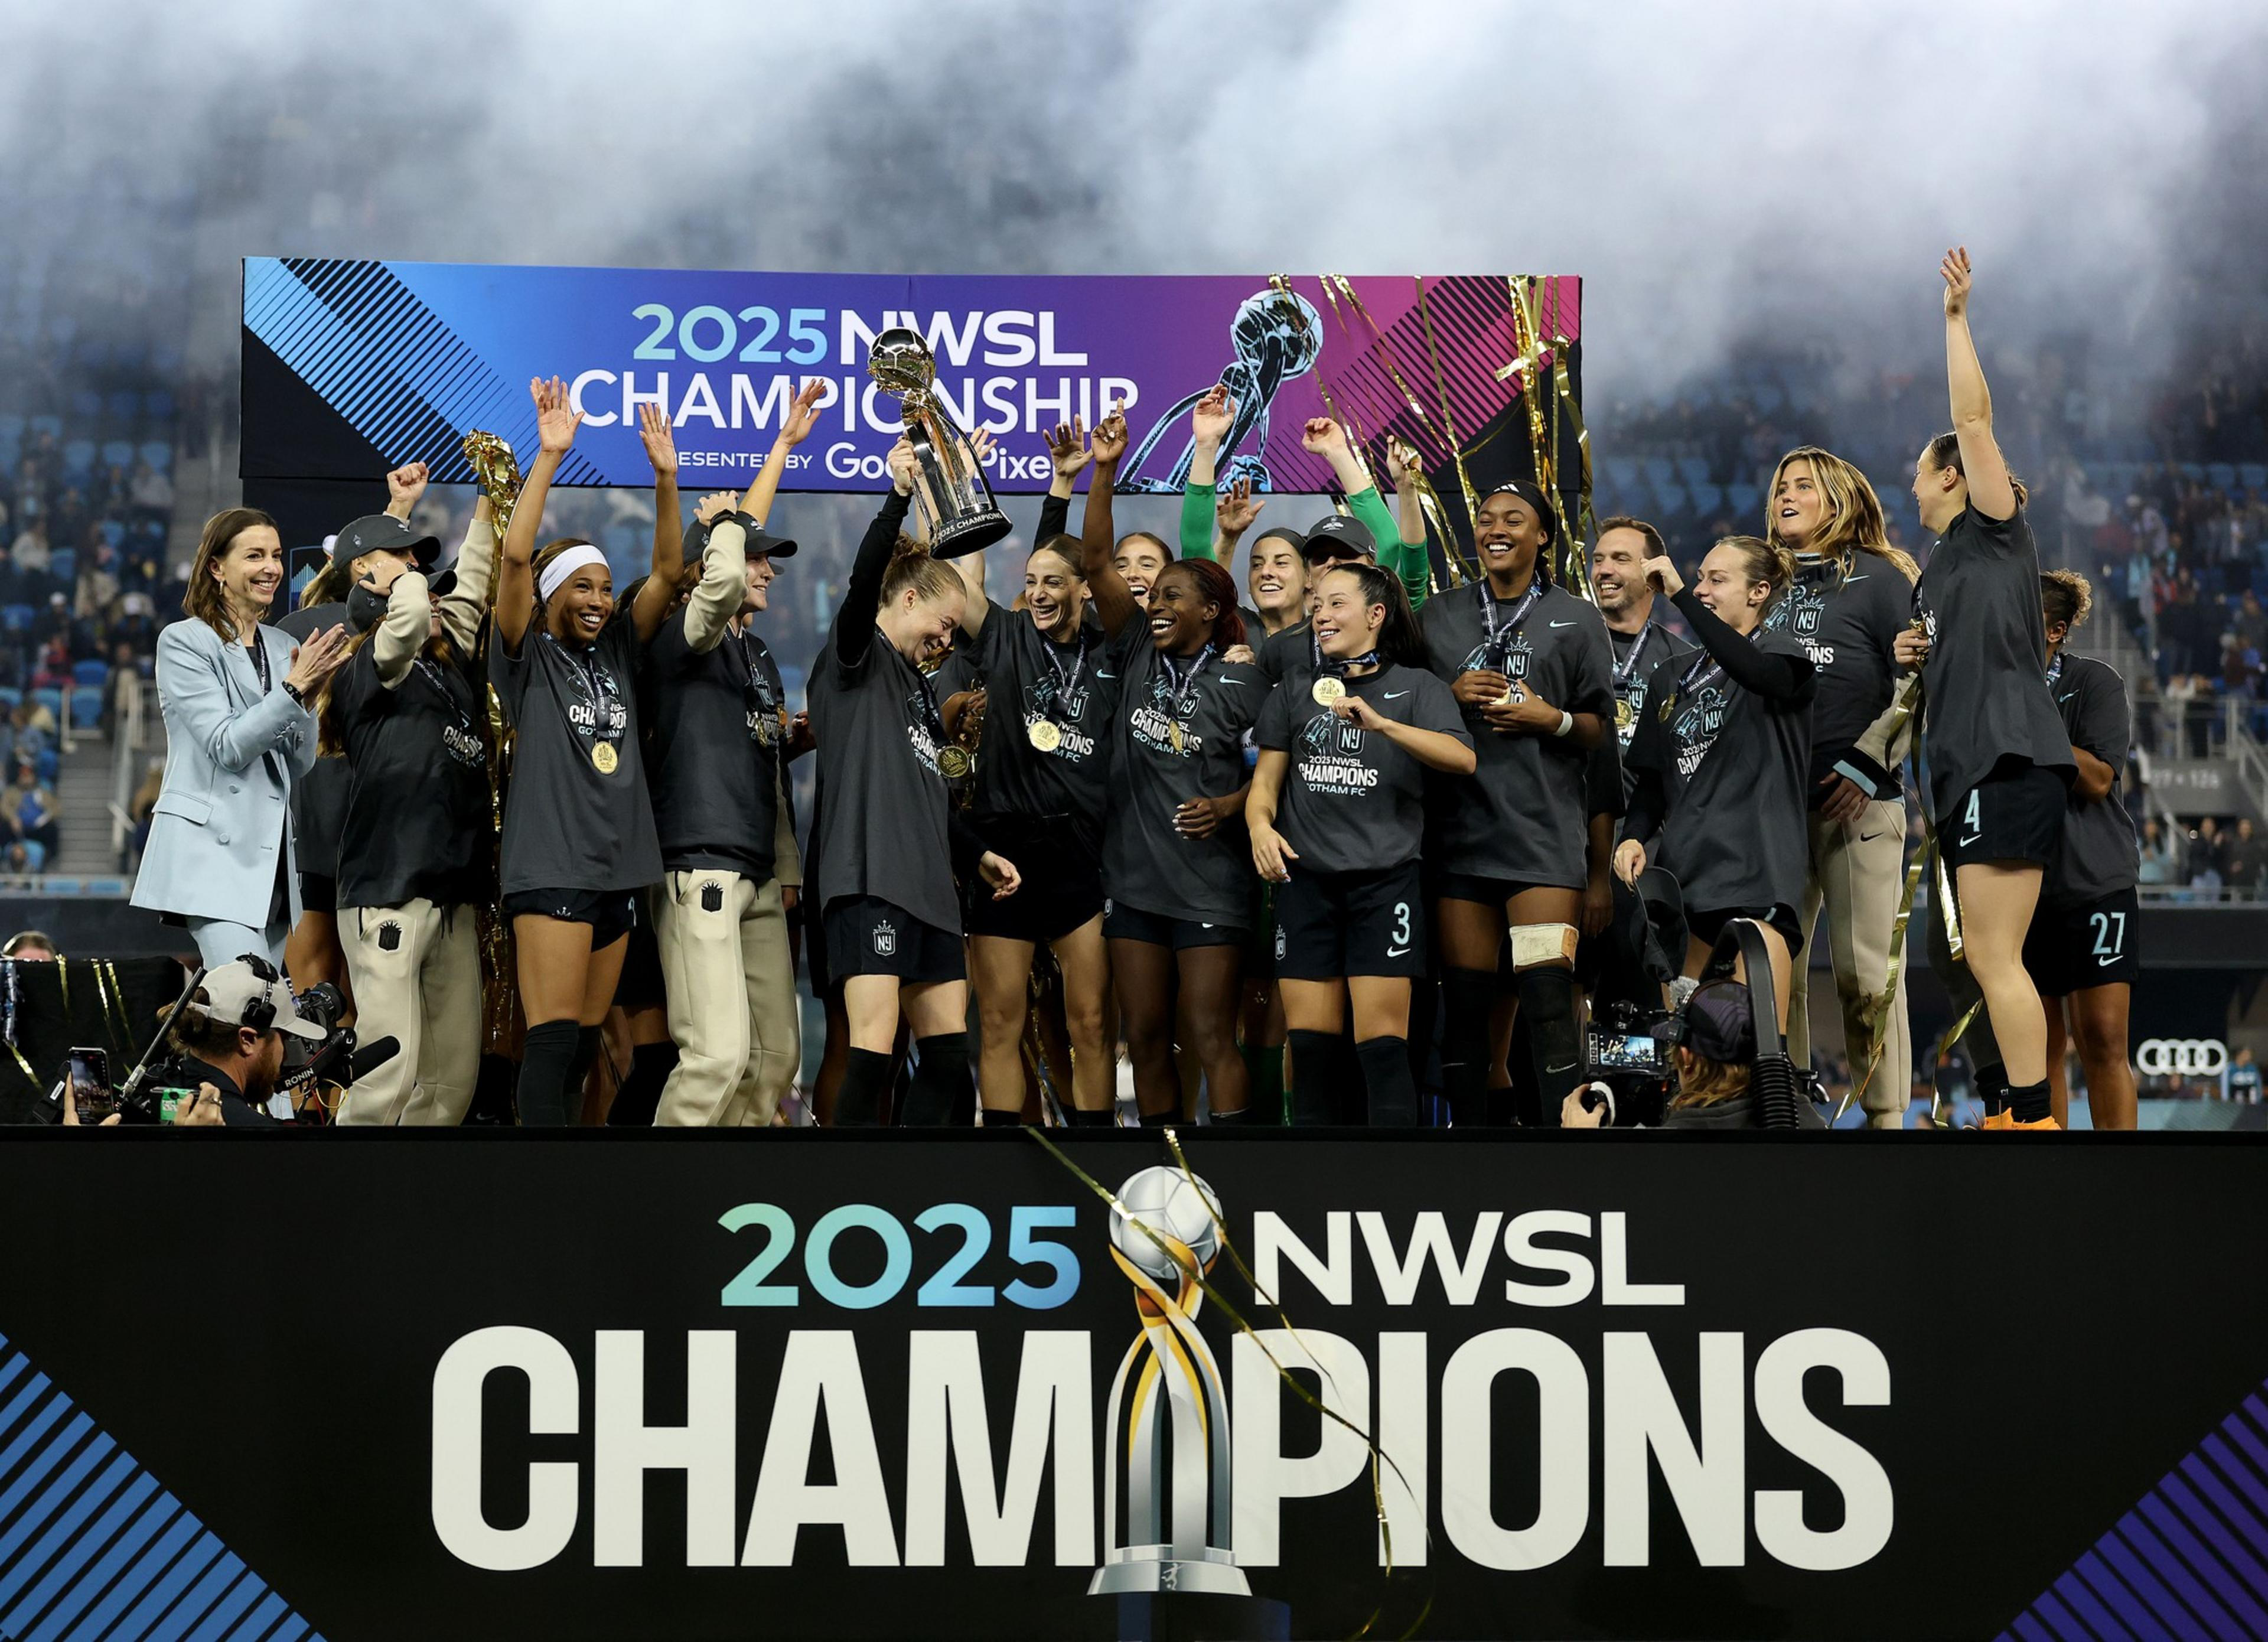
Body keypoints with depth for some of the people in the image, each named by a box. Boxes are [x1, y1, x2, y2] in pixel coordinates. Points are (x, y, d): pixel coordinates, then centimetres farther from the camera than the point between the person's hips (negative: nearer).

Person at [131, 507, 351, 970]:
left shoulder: (282, 646, 15)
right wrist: (293, 687, -15)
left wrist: (308, 696, -2)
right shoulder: (184, 643, -2)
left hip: (271, 855, 7)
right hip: (213, 851, -7)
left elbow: (299, 766, 14)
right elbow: (227, 746, -11)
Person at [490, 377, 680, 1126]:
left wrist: (665, 477, -5)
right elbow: (515, 558, -14)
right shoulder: (527, 656, 0)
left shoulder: (617, 651, 14)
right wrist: (548, 456, -18)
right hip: (551, 862, -6)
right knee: (553, 1041, -14)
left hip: (616, 864, 6)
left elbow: (667, 572, 7)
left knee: (584, 1046, 8)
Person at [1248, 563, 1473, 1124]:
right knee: (1310, 1045, 3)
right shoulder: (1295, 693, 14)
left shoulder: (1416, 687, 3)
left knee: (1382, 1046, -9)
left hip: (1384, 882, -3)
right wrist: (1260, 826, -12)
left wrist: (1381, 724, -26)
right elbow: (1266, 780, 10)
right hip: (1306, 882, 3)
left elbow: (1463, 759, -14)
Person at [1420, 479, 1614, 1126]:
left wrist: (1551, 719, -10)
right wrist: (1451, 697, -2)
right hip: (1459, 825, 2)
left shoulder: (1576, 619, 9)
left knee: (1549, 1000, -13)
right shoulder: (1438, 615, 15)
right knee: (1464, 1001, 1)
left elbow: (1598, 731, 9)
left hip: (1544, 826, -2)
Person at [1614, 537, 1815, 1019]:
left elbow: (1753, 669, -23)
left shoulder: (1781, 656, 3)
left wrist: (1680, 594, -20)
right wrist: (1633, 836, 1)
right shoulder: (1673, 681, 20)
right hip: (1681, 871, 6)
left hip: (1753, 872, -6)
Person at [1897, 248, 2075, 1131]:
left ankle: (2035, 1120, -13)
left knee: (1994, 957, -13)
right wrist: (1915, 654, 14)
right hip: (1968, 765, 10)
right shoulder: (1938, 569, 23)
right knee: (1987, 957, 8)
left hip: (2010, 761, -10)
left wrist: (1955, 316, -9)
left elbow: (1973, 419, -10)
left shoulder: (1993, 530, 0)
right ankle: (2013, 1111, 11)